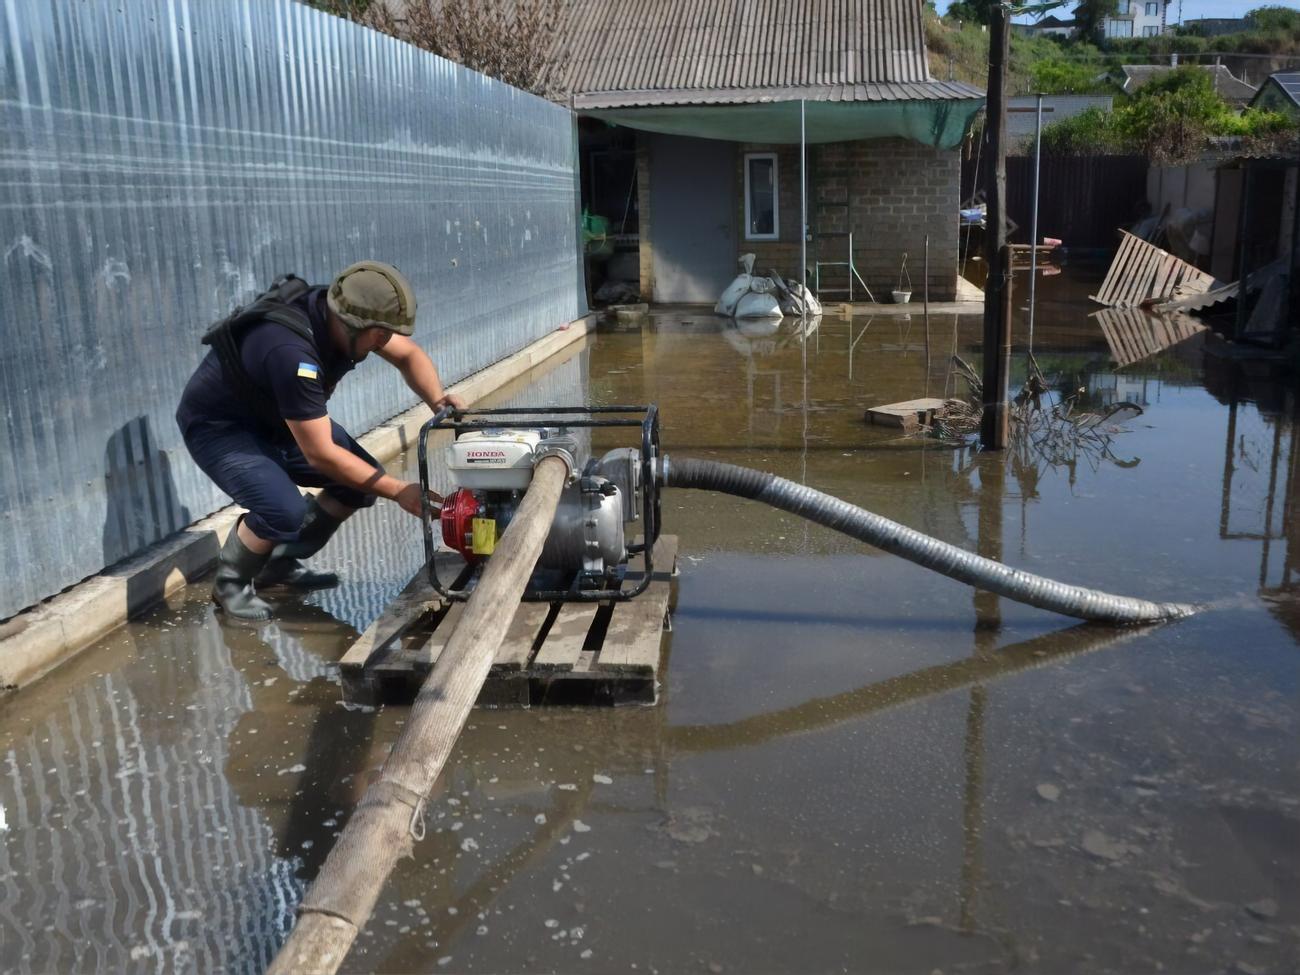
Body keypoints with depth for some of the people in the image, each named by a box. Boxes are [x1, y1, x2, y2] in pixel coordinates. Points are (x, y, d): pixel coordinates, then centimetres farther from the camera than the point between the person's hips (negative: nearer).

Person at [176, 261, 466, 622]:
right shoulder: (291, 352, -40)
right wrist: (398, 491, -31)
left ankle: (280, 564, 16)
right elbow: (320, 454, -35)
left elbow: (408, 354, 1)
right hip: (218, 425, -8)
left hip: (272, 417, 8)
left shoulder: (340, 312, -16)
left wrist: (438, 399, -19)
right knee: (285, 510, -30)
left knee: (362, 479, -1)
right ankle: (230, 584, 0)